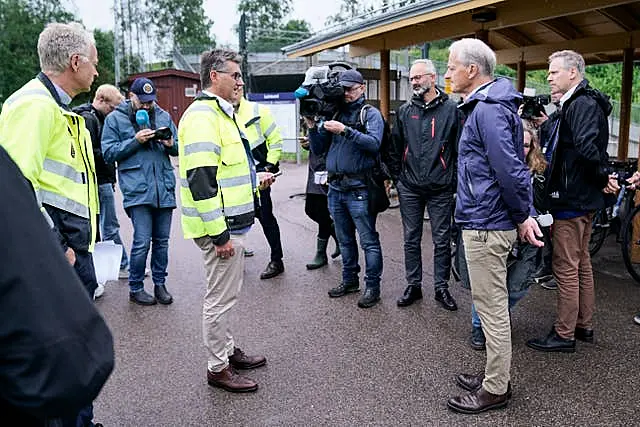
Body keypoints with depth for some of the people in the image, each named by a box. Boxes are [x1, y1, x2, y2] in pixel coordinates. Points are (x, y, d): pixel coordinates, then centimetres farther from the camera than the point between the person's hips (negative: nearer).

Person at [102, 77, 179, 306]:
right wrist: (135, 141, -12)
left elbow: (178, 148, 18)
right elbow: (108, 153, -2)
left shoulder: (163, 116, 14)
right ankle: (135, 288, 11)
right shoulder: (115, 118, 4)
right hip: (137, 189, -4)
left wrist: (171, 144, -5)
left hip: (165, 186, 4)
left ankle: (160, 284, 24)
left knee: (162, 240, 10)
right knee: (142, 241, -6)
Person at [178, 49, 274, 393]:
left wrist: (255, 179, 13)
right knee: (221, 296, 1)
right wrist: (219, 234, -24)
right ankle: (218, 368, 16)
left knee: (227, 291, 20)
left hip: (231, 222, 11)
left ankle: (227, 349, 36)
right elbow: (200, 179, -25)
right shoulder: (203, 115, -17)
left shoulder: (221, 113, 17)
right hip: (221, 227, -10)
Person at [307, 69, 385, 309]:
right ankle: (349, 280, 29)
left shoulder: (371, 113, 0)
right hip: (335, 187, 6)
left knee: (368, 240, -1)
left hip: (358, 188, -6)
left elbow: (374, 143, -17)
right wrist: (312, 128, -2)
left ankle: (373, 286, 9)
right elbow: (318, 150, 14)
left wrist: (345, 131, -23)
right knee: (344, 239, 16)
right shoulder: (333, 114, 15)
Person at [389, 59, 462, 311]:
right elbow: (396, 147, 12)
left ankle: (441, 288, 20)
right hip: (409, 188, 3)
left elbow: (460, 148, -2)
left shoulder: (450, 109, -2)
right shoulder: (405, 111, 7)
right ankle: (413, 286, 23)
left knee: (442, 241, 7)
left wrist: (458, 181, -6)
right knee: (411, 240, 10)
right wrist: (395, 178, 7)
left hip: (440, 188, -3)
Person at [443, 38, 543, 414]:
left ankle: (496, 390, 13)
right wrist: (523, 214, 15)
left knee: (492, 307, 0)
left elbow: (508, 168, -25)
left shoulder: (488, 109, -18)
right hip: (488, 221, 11)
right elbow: (513, 165, 17)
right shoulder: (488, 104, 15)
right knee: (494, 304, 18)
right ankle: (496, 375, 32)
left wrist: (523, 215, -14)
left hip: (485, 225, -11)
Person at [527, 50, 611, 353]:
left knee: (565, 267, -2)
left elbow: (587, 147, -32)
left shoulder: (582, 104, -17)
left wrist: (602, 176, -18)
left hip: (572, 199, -11)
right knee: (581, 263, 18)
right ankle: (584, 325, 31)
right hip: (583, 197, 11)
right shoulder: (576, 104, 16)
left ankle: (564, 335, 9)